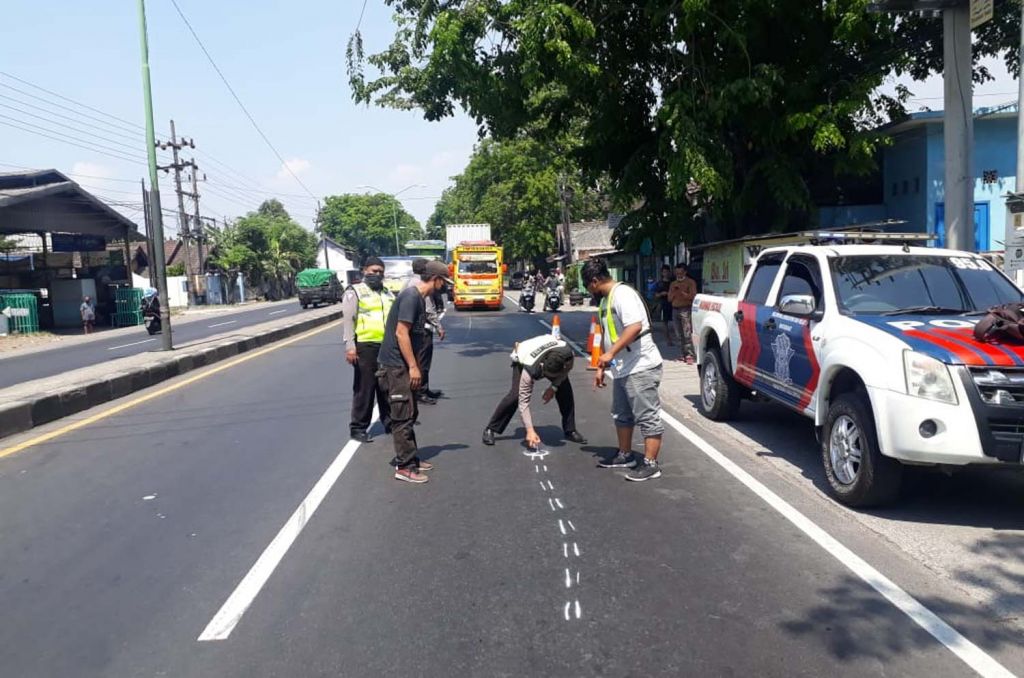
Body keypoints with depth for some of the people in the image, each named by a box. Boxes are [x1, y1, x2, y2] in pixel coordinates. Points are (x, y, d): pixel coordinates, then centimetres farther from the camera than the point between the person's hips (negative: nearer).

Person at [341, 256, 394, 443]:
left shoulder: (387, 293, 18)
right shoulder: (355, 292, -1)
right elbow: (348, 320, -8)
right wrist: (350, 346, -16)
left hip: (388, 346, 6)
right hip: (365, 346, -6)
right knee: (364, 388, -2)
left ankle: (390, 421, 26)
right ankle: (358, 428, 6)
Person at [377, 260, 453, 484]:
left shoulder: (418, 298, 13)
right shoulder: (411, 296, -17)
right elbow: (401, 333, -22)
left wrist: (413, 366, 19)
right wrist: (413, 366, -19)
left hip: (403, 365, 10)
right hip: (396, 366, -10)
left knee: (409, 414, 16)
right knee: (403, 416, -5)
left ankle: (408, 458, 25)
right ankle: (404, 467, 1)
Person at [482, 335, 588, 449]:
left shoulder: (567, 354, -39)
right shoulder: (530, 369, -46)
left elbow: (567, 369, -12)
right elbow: (524, 401, -41)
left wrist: (554, 387, -24)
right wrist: (530, 430, -47)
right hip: (522, 358, -4)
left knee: (565, 390, -12)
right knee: (516, 394, -21)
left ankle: (570, 431, 4)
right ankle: (490, 429, -7)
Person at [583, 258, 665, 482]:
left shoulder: (623, 294, -16)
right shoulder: (605, 300, 15)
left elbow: (635, 327, -29)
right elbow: (606, 336, 20)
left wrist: (610, 353, -28)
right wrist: (601, 367, 19)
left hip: (641, 367, -11)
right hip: (622, 369, 11)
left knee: (648, 417, -4)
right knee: (621, 415, 20)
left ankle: (650, 464, 1)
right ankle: (625, 455, 33)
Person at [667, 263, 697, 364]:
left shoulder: (690, 282, 1)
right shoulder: (673, 284, 19)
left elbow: (692, 296, -9)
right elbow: (669, 299, 17)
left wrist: (682, 292, -15)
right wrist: (674, 291, -1)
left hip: (686, 309, -6)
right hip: (675, 309, 6)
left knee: (687, 333, -14)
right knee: (680, 334, 5)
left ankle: (690, 355, -17)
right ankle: (685, 354, 10)